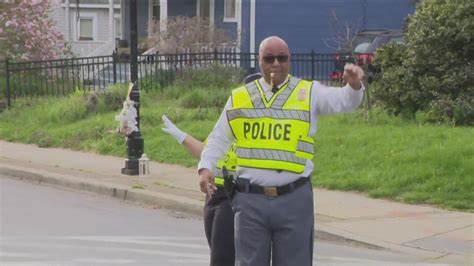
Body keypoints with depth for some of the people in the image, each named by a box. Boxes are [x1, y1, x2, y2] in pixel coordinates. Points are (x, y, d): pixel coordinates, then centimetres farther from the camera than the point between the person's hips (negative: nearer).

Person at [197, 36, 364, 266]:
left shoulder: (309, 93, 5)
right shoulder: (239, 97, 11)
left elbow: (344, 101, -9)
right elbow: (219, 139, 19)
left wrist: (354, 86, -30)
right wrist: (205, 166, 5)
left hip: (295, 198, -1)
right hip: (250, 199, 1)